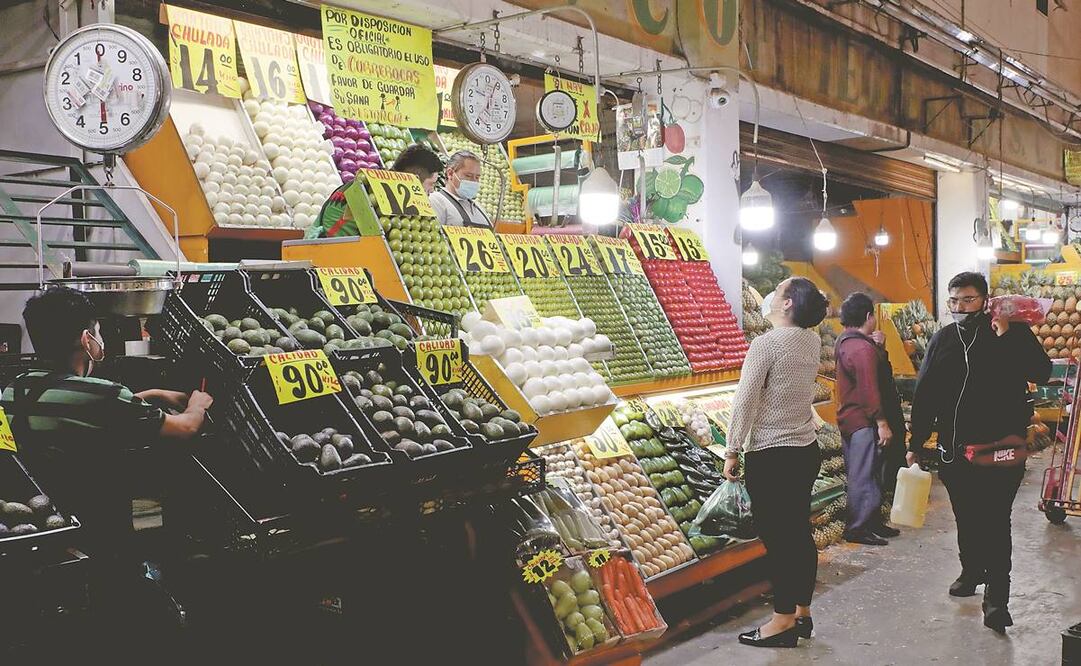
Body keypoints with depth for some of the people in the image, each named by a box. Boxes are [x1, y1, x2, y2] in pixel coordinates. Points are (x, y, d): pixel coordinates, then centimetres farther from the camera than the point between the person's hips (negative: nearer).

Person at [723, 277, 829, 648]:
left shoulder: (766, 343, -16)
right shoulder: (813, 343, 4)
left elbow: (745, 402, -16)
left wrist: (733, 451, -8)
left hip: (770, 455, -8)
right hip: (806, 449, 8)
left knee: (775, 537, 0)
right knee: (799, 533, 13)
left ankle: (783, 621, 7)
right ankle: (802, 614, 23)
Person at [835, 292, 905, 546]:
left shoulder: (845, 342, 12)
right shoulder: (862, 348, -20)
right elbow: (869, 389, -24)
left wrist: (876, 346, 11)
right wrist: (882, 422, -22)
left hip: (850, 419, 11)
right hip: (864, 422, -11)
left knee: (864, 474, 16)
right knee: (864, 477, -5)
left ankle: (873, 522, 25)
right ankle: (857, 529, -1)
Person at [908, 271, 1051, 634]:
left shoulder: (1014, 333, -3)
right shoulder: (943, 339, 7)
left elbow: (1040, 373, -18)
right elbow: (924, 396, 10)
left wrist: (1007, 337, -24)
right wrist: (915, 444, 9)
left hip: (1001, 449, -4)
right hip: (954, 450, 5)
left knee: (995, 521, -7)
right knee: (966, 518, 17)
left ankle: (996, 597, -5)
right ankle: (971, 572, 36)